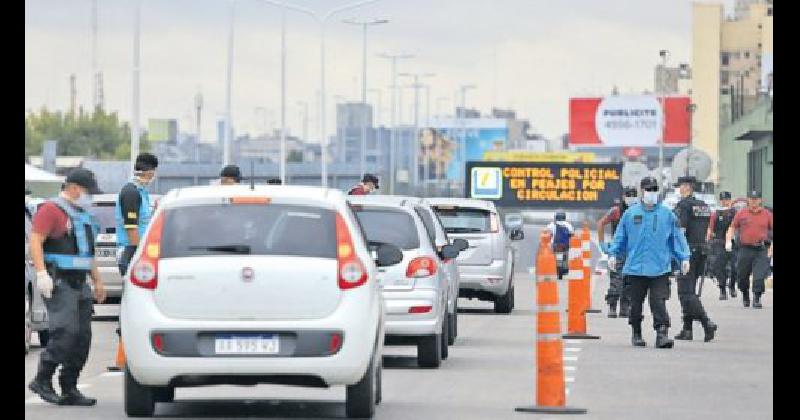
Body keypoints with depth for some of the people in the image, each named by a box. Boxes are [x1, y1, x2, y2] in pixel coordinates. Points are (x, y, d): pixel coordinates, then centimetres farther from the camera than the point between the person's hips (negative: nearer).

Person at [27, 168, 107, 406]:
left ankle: (69, 390, 7)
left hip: (79, 285, 9)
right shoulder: (52, 210, -7)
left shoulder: (83, 215, 22)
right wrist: (41, 273, -25)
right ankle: (42, 381, -10)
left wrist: (97, 281, 26)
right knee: (66, 332, -18)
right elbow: (35, 241, -16)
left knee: (82, 337, 4)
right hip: (58, 284, -9)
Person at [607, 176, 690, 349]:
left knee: (659, 302, -11)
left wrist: (684, 257, 3)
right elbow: (620, 236, 14)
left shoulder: (667, 214, 6)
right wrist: (613, 253, 3)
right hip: (636, 267, 2)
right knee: (636, 302, 10)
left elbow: (677, 237, 9)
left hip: (660, 268, -2)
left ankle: (662, 333, -14)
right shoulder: (630, 214, 8)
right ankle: (636, 333, 24)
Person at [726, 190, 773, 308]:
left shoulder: (767, 214, 4)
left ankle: (757, 299, -5)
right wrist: (728, 241, -3)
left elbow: (772, 230, 8)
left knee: (759, 276, -11)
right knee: (742, 275, 9)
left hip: (761, 250, -1)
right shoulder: (741, 214, 6)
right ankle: (745, 295, 32)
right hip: (745, 249, 1)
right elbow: (732, 227, 12)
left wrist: (771, 247, 0)